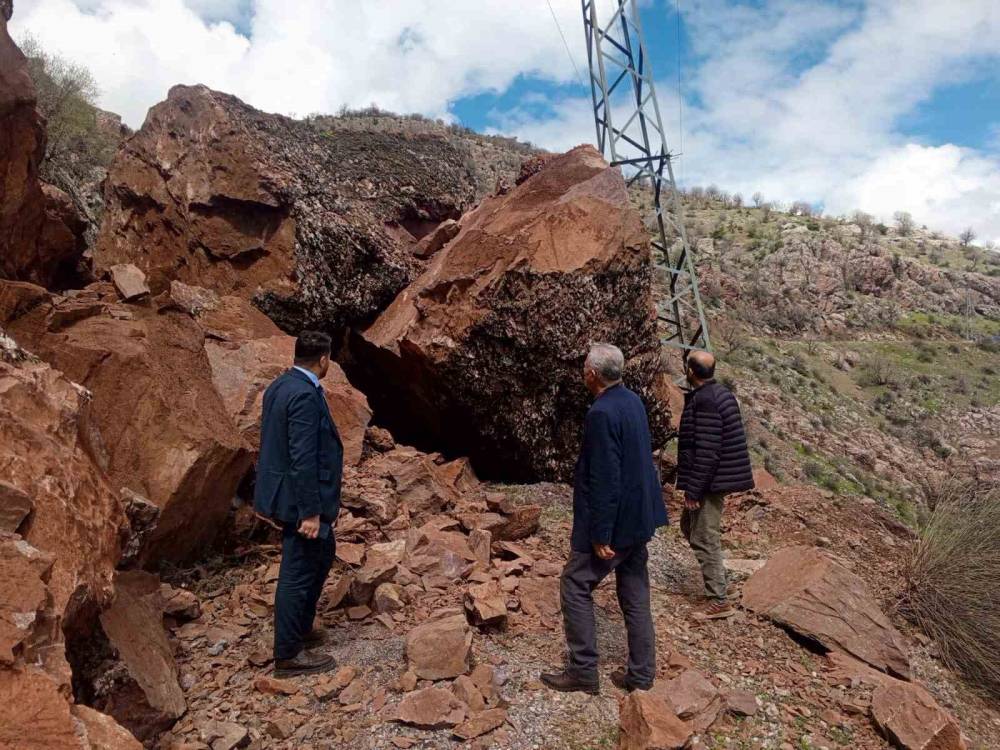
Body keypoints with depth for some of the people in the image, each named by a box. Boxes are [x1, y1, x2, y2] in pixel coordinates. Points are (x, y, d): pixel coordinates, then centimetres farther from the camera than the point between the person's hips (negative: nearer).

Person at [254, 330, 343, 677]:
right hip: (300, 497, -10)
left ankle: (299, 627, 37)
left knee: (322, 554, 23)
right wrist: (310, 511, -21)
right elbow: (303, 458, -26)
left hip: (285, 491, 10)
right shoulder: (305, 395, -24)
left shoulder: (281, 385, 7)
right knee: (299, 573, 3)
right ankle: (288, 655, 19)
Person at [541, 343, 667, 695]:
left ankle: (583, 672, 15)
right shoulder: (633, 401, 5)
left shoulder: (602, 413, -23)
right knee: (634, 593, 16)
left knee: (575, 587, 6)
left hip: (613, 521, -9)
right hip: (638, 517, 9)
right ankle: (641, 675, 26)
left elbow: (604, 479, -25)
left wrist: (601, 535, -19)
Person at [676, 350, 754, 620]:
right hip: (720, 477, 10)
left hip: (709, 481, -10)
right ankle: (714, 578, 30)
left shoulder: (704, 400, -22)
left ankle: (719, 601, 7)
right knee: (689, 525, 23)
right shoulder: (721, 393, 9)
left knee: (704, 539, -1)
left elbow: (707, 451, -25)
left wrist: (692, 489, -20)